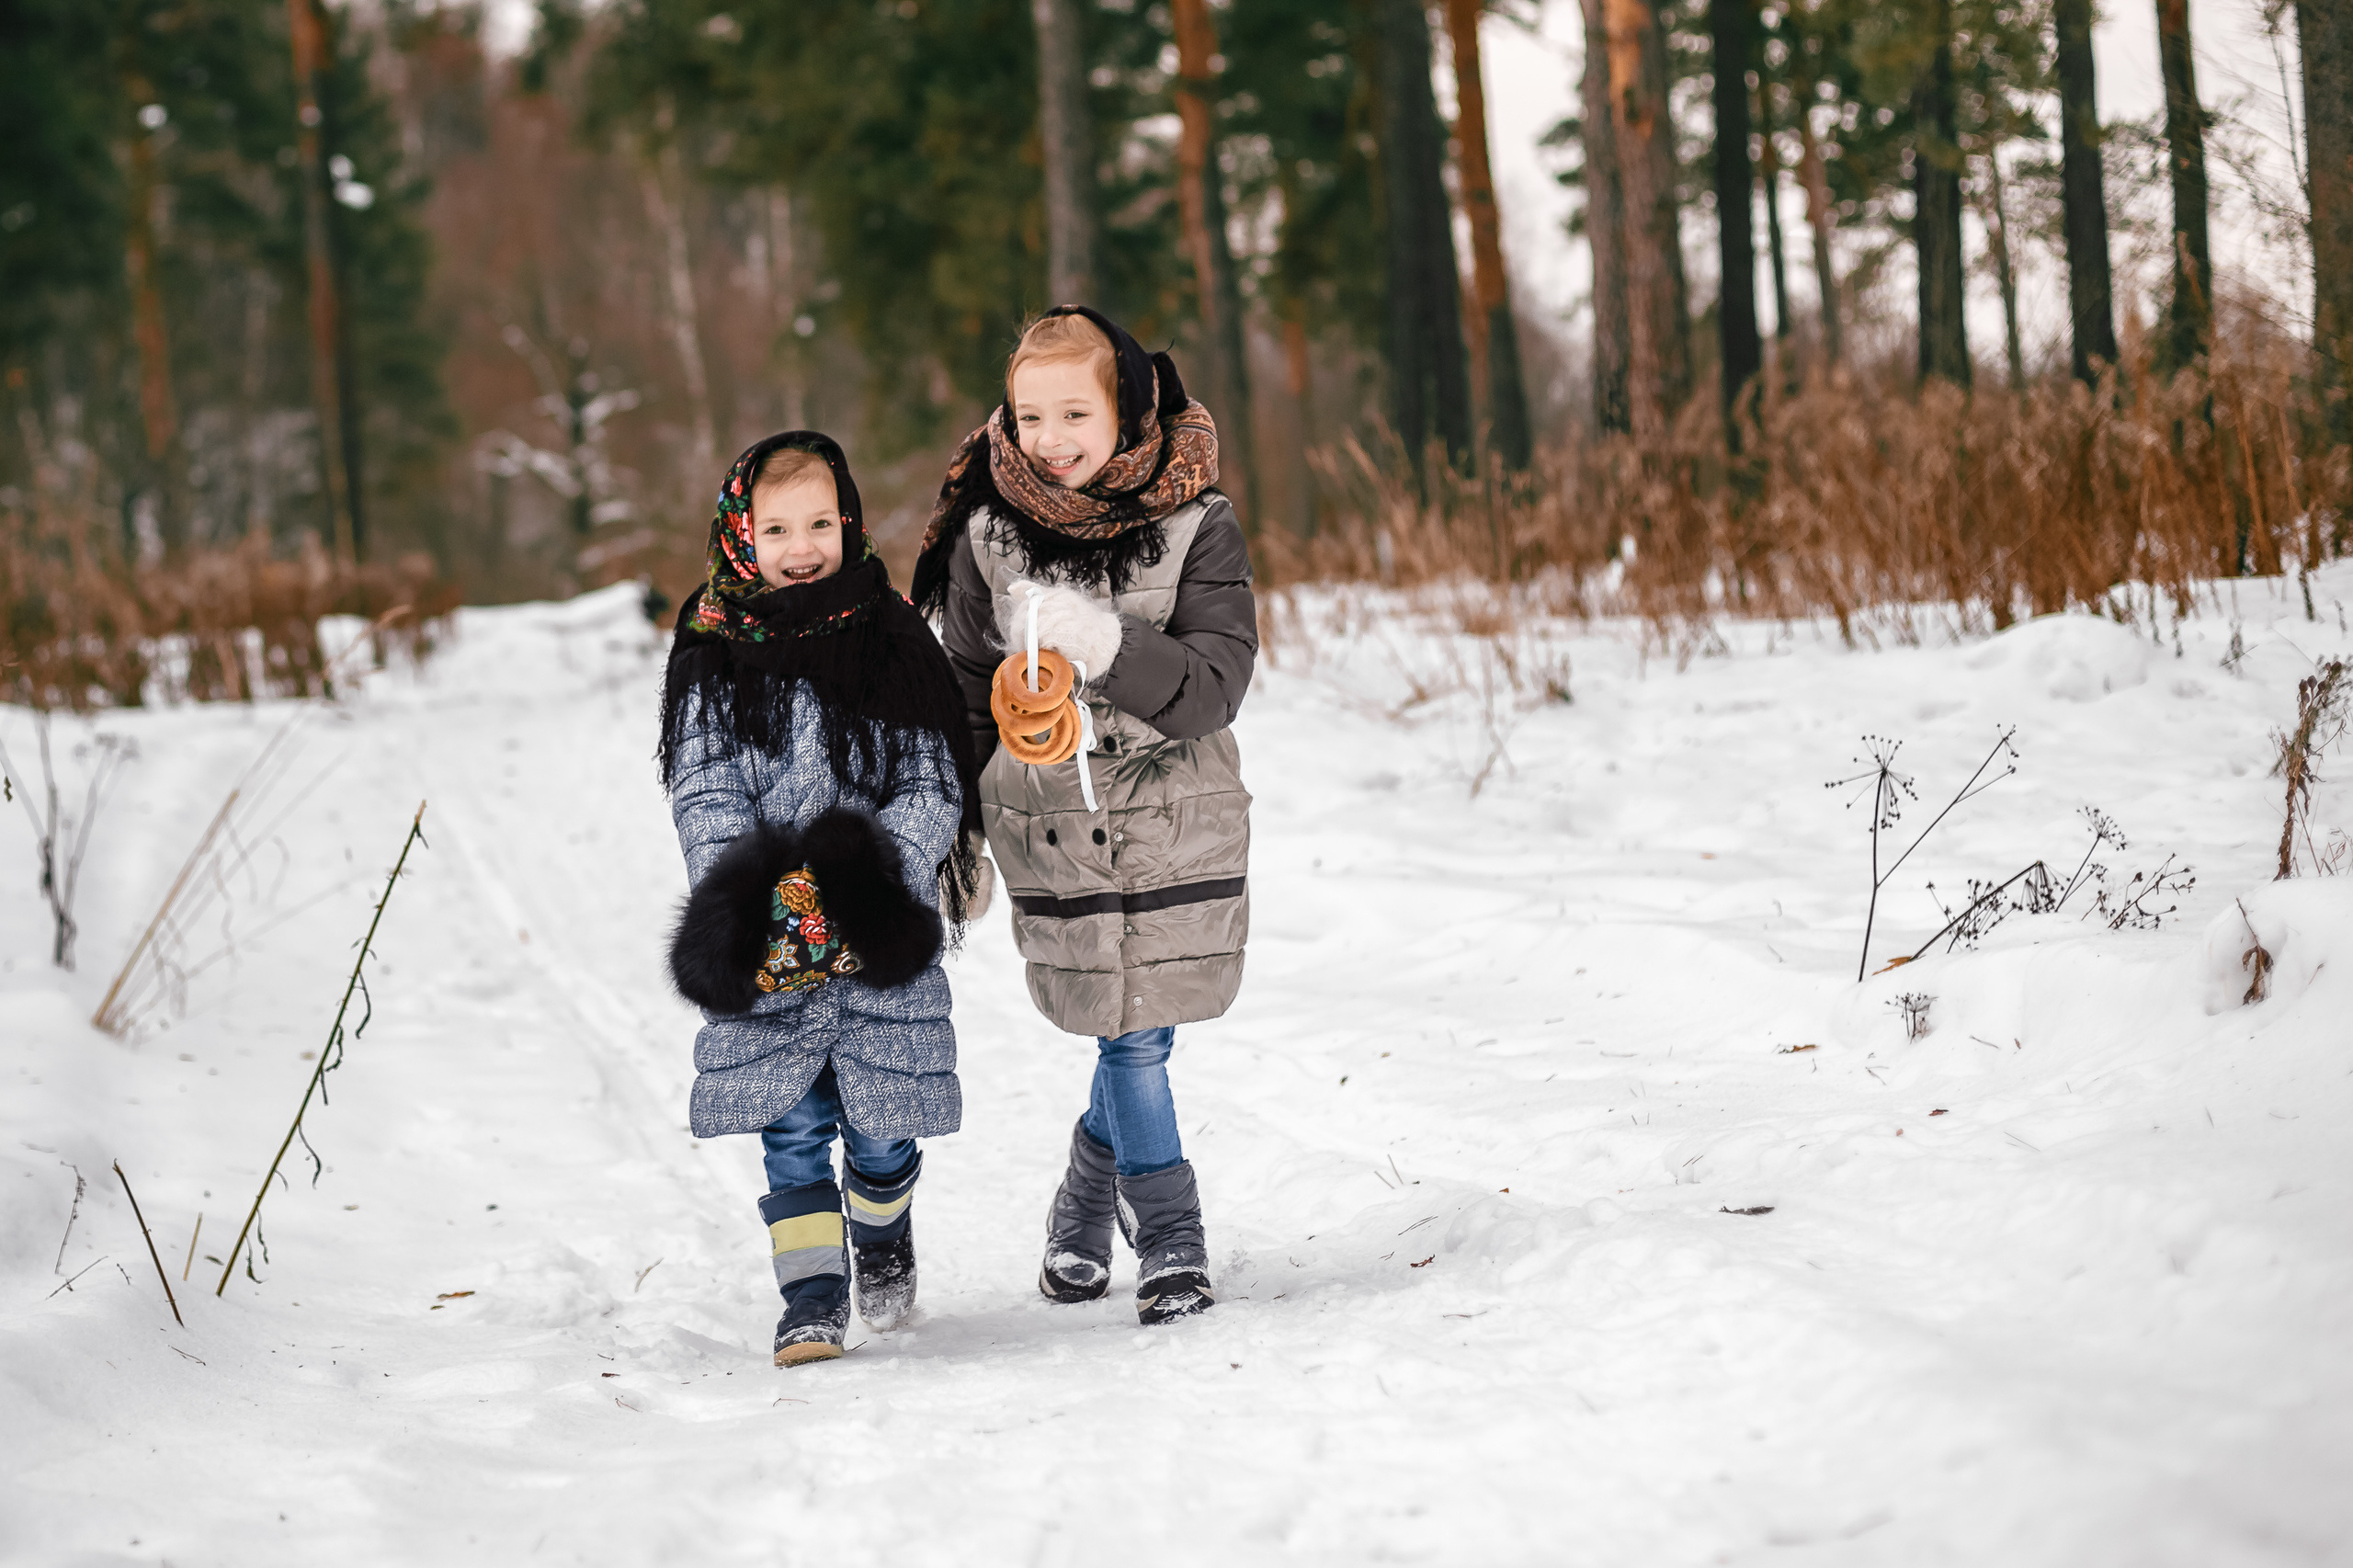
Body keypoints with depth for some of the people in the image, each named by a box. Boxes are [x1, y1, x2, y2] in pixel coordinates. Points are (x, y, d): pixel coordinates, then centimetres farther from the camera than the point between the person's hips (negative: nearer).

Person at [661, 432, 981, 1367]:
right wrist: (750, 899, -18)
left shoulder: (894, 643, 2)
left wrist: (880, 878, -17)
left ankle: (883, 1238, 36)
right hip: (766, 942, 0)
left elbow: (934, 785, 0)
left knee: (881, 1127, 6)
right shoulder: (713, 658, 2)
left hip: (883, 936, 0)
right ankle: (811, 1299, 2)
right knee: (792, 1126, -5)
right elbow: (704, 798, -3)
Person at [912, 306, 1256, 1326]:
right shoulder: (986, 535, -3)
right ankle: (1168, 1238, 15)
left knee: (1138, 1032, 2)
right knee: (1131, 1038, -1)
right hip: (1052, 827, 0)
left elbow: (1215, 686, -16)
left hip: (1177, 821, 0)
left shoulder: (1195, 530, -7)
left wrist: (1110, 648, -32)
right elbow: (967, 695, 8)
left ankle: (1088, 1202, 28)